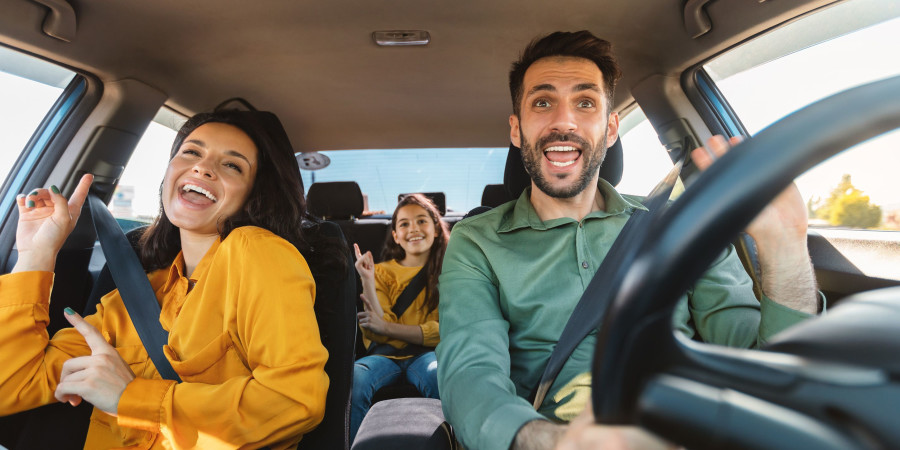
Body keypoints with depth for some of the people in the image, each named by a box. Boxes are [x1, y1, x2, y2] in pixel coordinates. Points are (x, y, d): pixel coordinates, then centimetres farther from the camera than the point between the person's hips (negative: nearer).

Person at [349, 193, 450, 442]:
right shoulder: (382, 271, 12)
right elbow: (378, 332, 2)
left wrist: (386, 327, -11)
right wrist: (367, 281, -9)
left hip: (426, 353, -1)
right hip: (386, 354, 2)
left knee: (441, 376, -36)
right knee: (352, 378, -31)